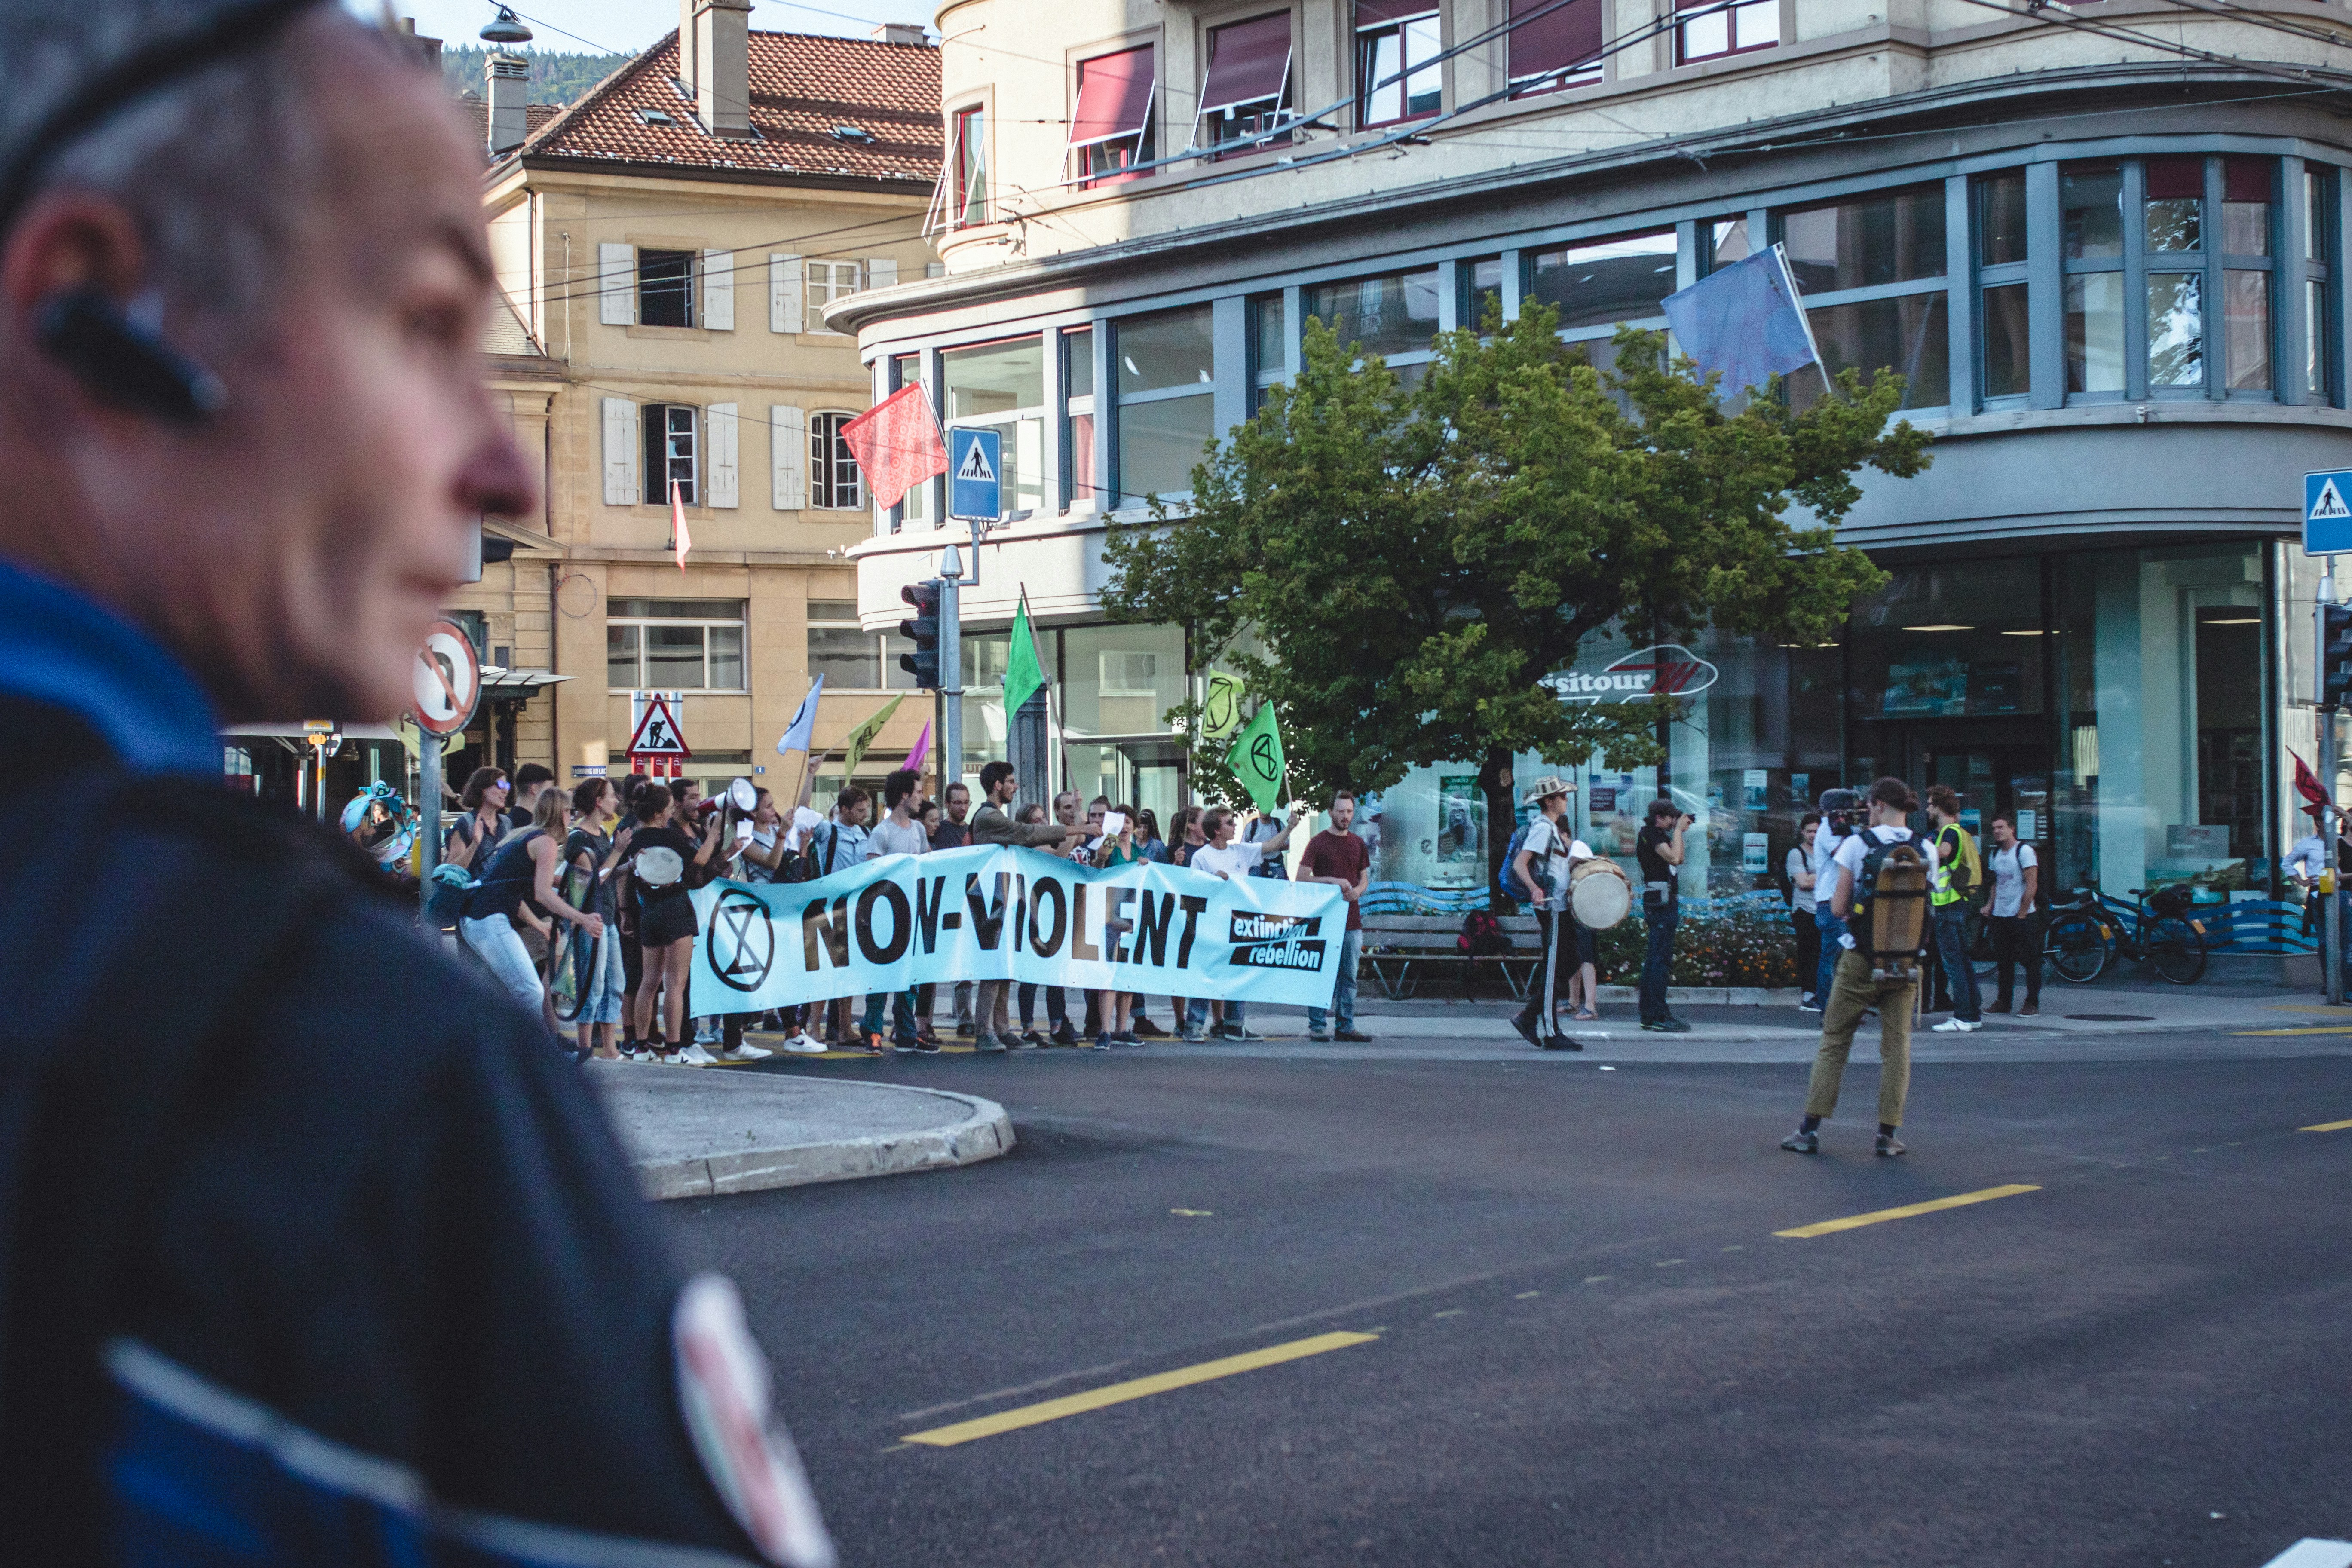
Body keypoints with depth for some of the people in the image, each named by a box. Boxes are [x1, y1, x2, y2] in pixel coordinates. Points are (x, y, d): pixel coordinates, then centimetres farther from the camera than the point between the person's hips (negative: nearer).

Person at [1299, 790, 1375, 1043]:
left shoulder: (1358, 844, 14)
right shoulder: (1318, 843, -2)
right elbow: (1302, 878, -5)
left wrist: (1358, 891, -4)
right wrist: (1333, 881, -15)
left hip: (1352, 920, 5)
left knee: (1349, 976, 6)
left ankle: (1345, 1027, 10)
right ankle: (1316, 1027, 1)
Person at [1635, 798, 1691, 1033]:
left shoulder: (1658, 834, 19)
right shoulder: (1651, 833, -11)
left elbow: (1679, 859, 22)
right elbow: (1674, 858, -23)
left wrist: (1680, 831, 13)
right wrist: (1678, 830, -13)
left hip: (1663, 901, 11)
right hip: (1662, 901, -11)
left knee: (1654, 959, 12)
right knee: (1662, 959, -12)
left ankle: (1649, 1016, 17)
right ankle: (1659, 1017, -15)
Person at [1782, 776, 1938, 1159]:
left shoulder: (1857, 844, -6)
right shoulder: (1927, 850, 2)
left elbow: (1838, 907, -5)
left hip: (1861, 958, -2)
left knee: (1834, 1042, 7)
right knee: (1897, 1046, 8)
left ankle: (1811, 1128, 7)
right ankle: (1888, 1133, 4)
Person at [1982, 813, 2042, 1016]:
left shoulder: (2024, 851, -9)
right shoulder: (1995, 854, 13)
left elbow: (2032, 885, -12)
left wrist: (2022, 914, -14)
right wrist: (1990, 905, 6)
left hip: (2022, 917, -7)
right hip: (2000, 916, 7)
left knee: (2030, 961, -2)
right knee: (2003, 962, 10)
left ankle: (2032, 1003, 1)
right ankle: (2003, 1002, 15)